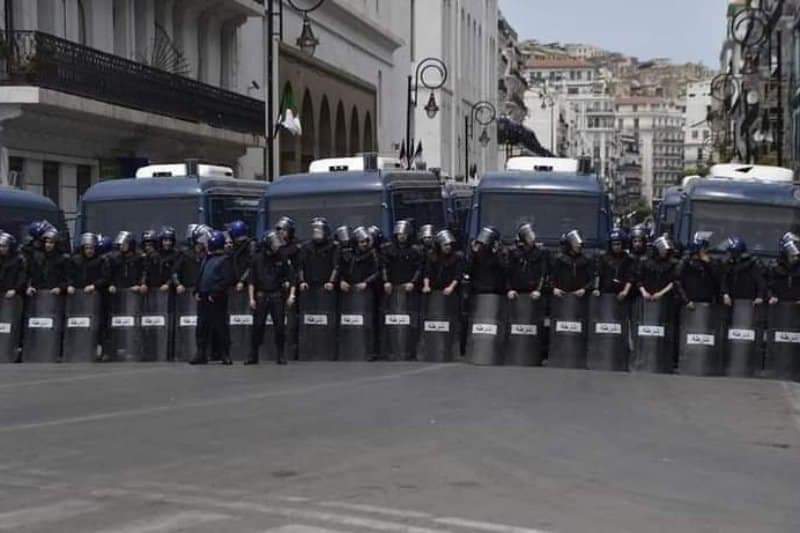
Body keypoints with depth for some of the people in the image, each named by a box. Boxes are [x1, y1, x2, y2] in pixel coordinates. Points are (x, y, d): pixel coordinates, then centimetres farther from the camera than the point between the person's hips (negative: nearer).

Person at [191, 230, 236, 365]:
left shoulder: (224, 260, -8)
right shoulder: (206, 258, 17)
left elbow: (228, 280, -16)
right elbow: (200, 276, 24)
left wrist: (215, 293, -18)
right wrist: (197, 291, 10)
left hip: (217, 300, -8)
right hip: (202, 298, 8)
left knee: (220, 327, -3)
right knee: (202, 327, 8)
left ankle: (225, 355, 3)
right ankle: (201, 355, 13)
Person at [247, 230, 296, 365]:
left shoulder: (282, 259, 2)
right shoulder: (257, 259, 2)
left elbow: (291, 277, 2)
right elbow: (251, 280, 3)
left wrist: (291, 295, -7)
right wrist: (251, 298, -3)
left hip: (277, 297, 0)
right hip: (261, 297, 0)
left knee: (280, 326, -1)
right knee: (257, 326, 0)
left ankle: (280, 355, 8)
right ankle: (253, 355, 7)